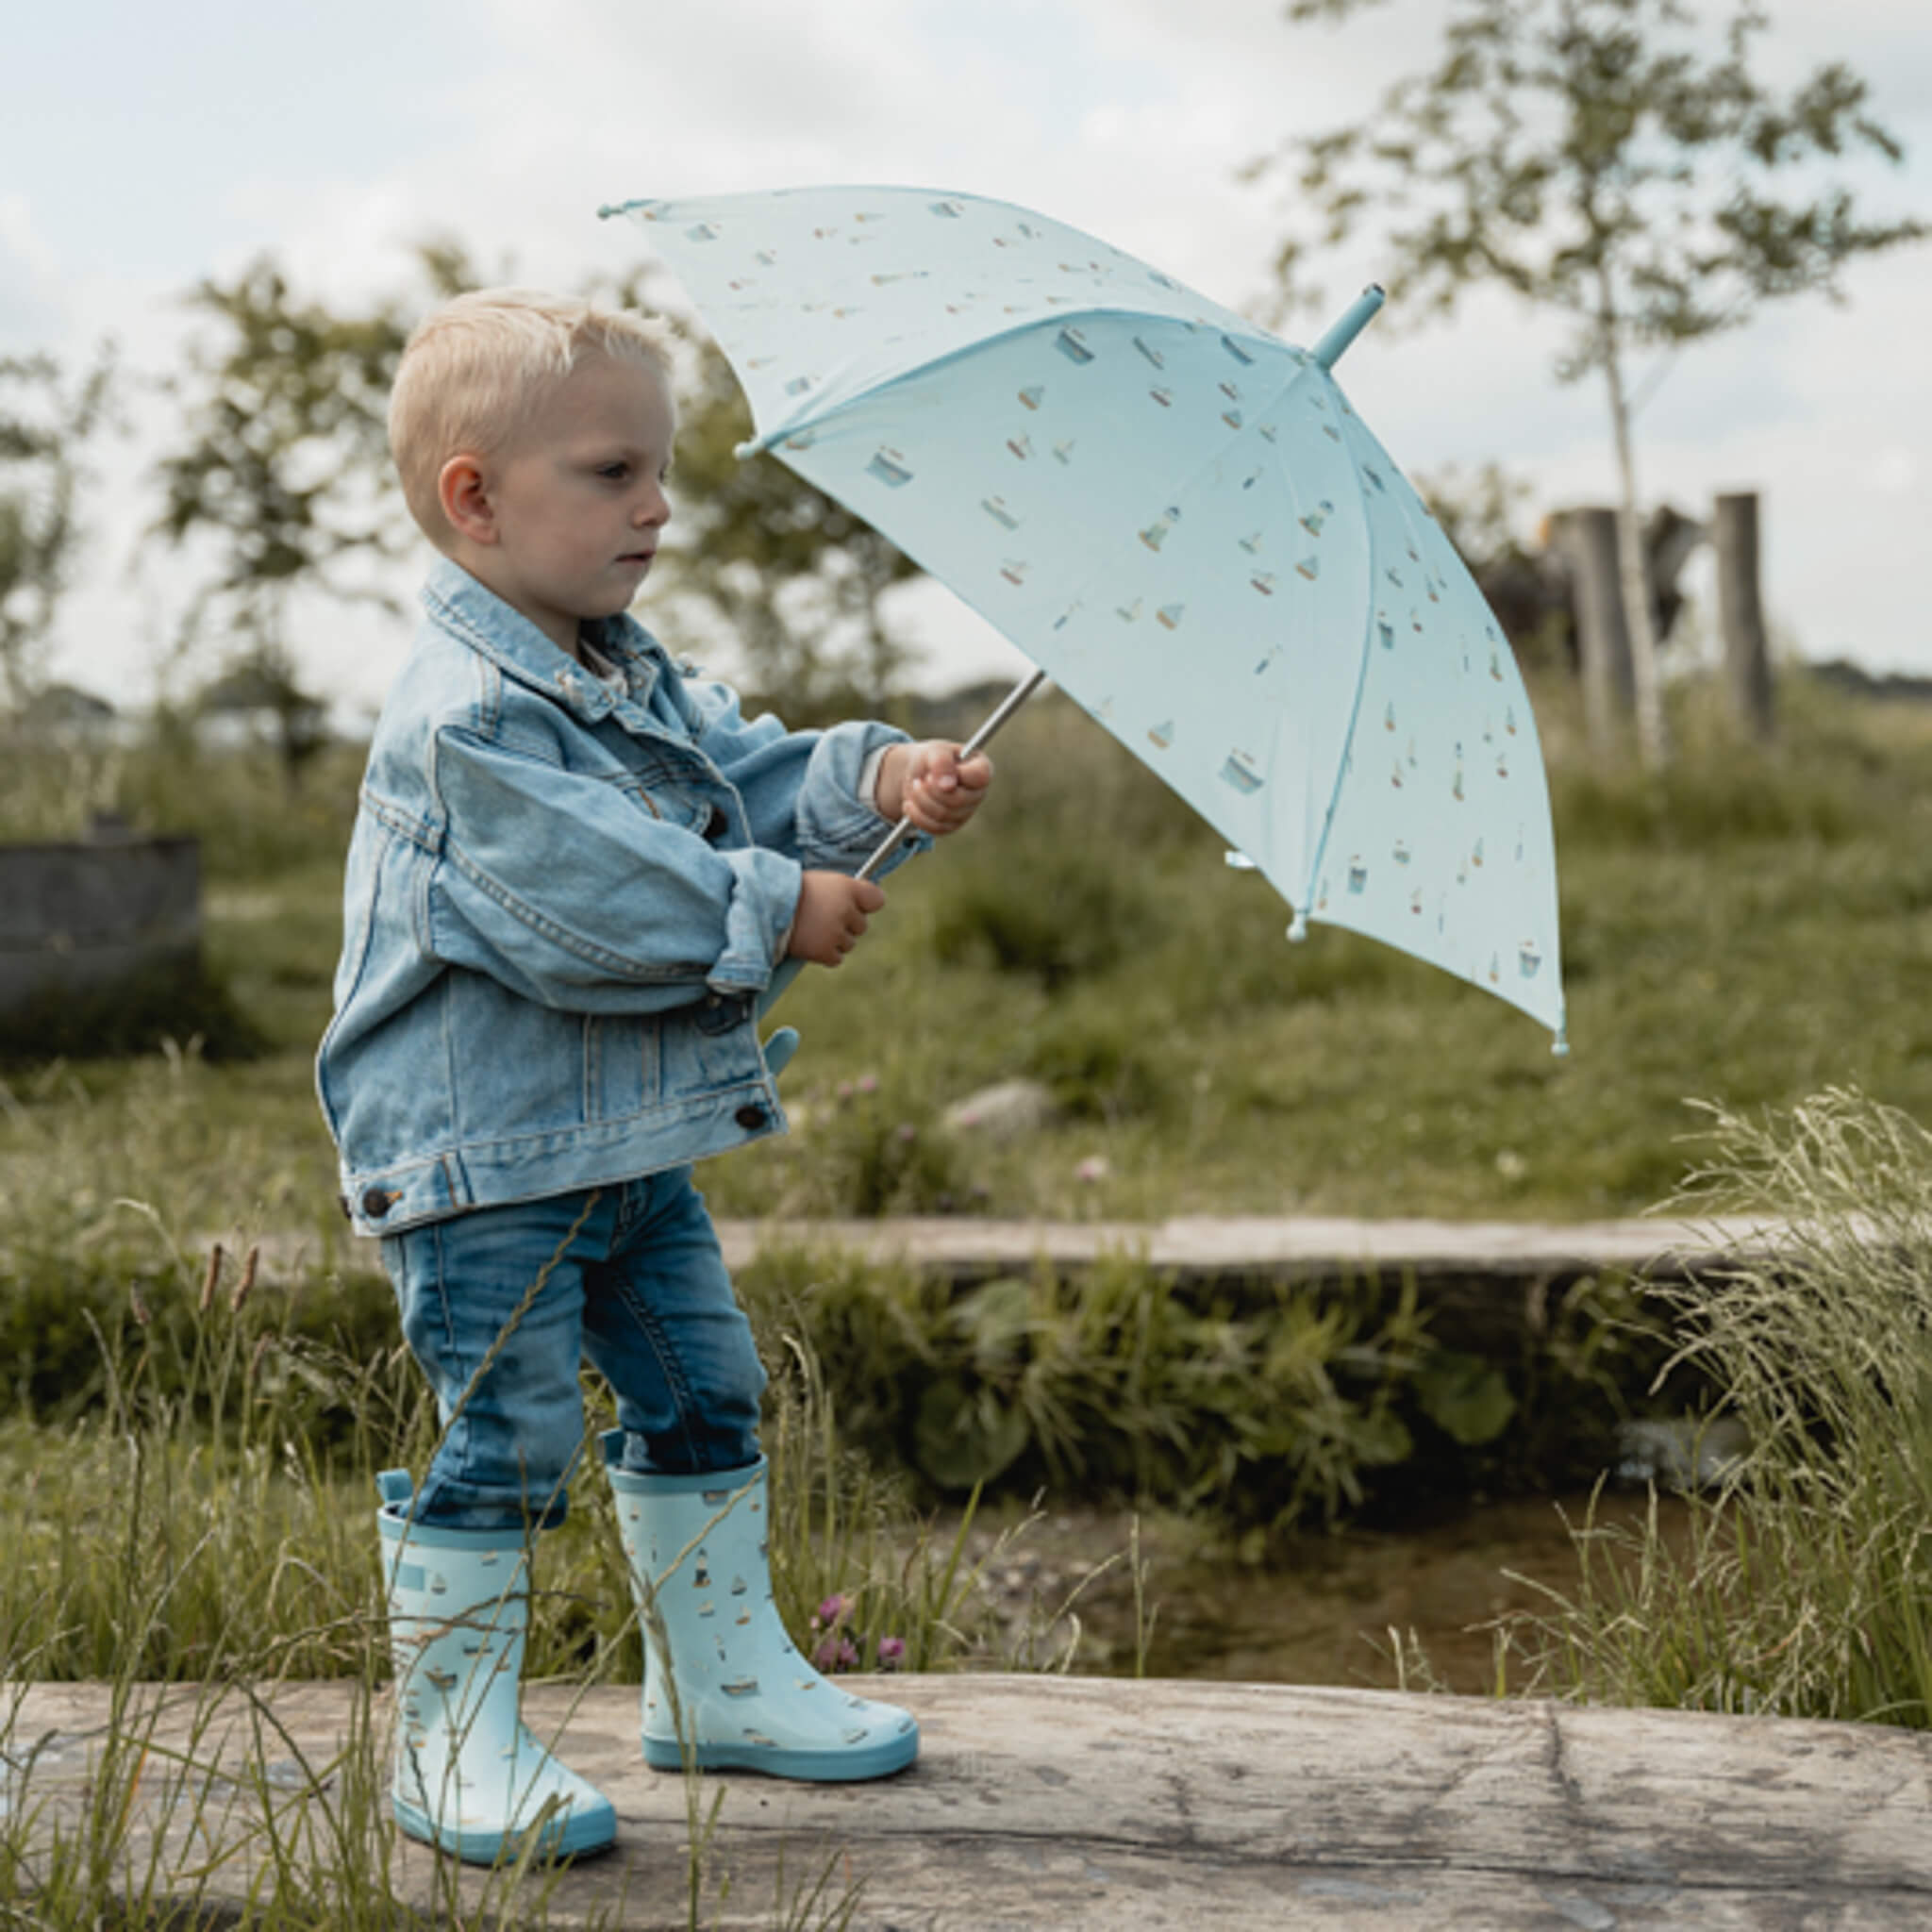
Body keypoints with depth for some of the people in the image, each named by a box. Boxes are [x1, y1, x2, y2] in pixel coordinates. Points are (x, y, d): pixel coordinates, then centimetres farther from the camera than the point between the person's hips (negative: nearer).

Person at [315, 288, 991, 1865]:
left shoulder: (639, 679, 11)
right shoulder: (467, 715, -21)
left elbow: (759, 781, 12)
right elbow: (589, 905, -27)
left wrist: (883, 783, -7)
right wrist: (775, 910, -18)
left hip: (634, 1144, 10)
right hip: (481, 1157, -10)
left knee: (705, 1397, 16)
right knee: (508, 1439, -6)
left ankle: (722, 1677, 30)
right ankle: (455, 1745, 7)